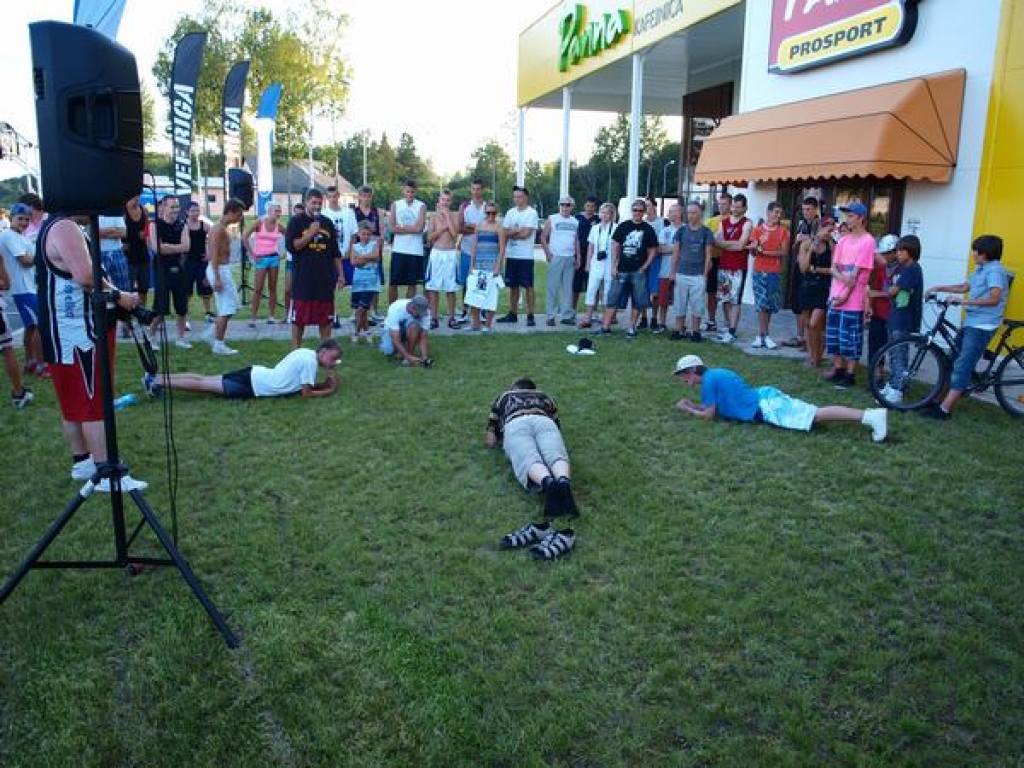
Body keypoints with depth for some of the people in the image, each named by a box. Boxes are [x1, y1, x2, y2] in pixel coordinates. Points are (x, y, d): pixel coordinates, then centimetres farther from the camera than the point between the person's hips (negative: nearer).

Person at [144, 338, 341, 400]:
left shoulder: (305, 352, 10)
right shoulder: (310, 361, -18)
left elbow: (305, 384, 20)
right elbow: (306, 393, -17)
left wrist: (326, 383, 5)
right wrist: (329, 391, -6)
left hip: (254, 374, 8)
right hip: (254, 386, -8)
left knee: (204, 380, 13)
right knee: (204, 385, -1)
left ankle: (157, 378, 18)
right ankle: (159, 382, 5)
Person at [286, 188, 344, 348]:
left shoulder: (327, 222, 13)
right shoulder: (297, 221, 2)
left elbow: (335, 252, 15)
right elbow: (292, 245, -10)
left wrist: (340, 274, 10)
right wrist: (311, 233, -17)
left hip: (325, 277, 4)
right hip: (303, 277, -4)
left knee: (326, 317, 7)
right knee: (299, 317, 0)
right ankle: (296, 351, 8)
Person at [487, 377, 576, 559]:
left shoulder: (503, 397, 39)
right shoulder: (544, 396, 42)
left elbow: (491, 441, 34)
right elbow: (558, 429, 44)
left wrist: (502, 438, 53)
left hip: (515, 424, -1)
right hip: (544, 421, 2)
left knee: (530, 461, -27)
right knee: (556, 456, -25)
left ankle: (548, 482, -62)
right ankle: (564, 483, -60)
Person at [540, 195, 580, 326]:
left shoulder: (575, 222, 13)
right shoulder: (552, 219, 1)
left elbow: (577, 240, 15)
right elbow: (543, 237, -1)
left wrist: (578, 257, 8)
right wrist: (547, 253, -10)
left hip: (570, 258, 4)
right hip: (555, 257, -4)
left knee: (568, 288, 7)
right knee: (553, 287, -4)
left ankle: (567, 315, 12)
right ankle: (551, 316, 0)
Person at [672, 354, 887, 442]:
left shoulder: (708, 380, -8)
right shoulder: (715, 374, 20)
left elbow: (709, 414, -6)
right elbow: (714, 406, 30)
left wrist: (687, 410, 8)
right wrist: (691, 404, 23)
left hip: (766, 407, -9)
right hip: (765, 397, 9)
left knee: (815, 416, -17)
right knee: (815, 412, 6)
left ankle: (871, 416, -26)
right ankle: (872, 414, 1)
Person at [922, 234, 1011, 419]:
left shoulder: (995, 270, -15)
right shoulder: (981, 269, 15)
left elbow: (994, 299, -27)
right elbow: (964, 287, 25)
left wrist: (964, 301, -28)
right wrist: (939, 288, 16)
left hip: (982, 326, -10)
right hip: (970, 321, 10)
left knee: (962, 366, -12)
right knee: (954, 361, 13)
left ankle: (944, 409, -13)